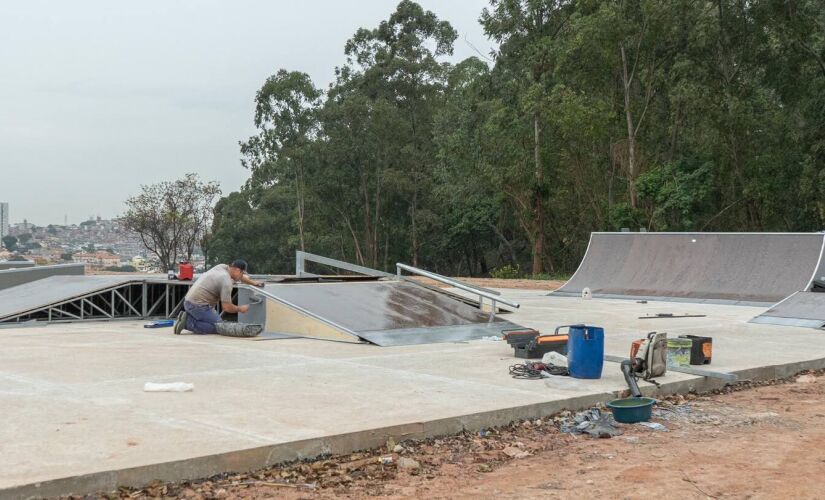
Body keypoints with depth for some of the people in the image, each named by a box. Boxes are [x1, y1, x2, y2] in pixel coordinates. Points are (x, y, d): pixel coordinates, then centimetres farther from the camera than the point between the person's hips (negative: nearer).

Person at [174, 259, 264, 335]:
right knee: (219, 327, -6)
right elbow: (227, 307, -15)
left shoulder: (223, 267, 8)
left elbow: (239, 276, 30)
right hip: (199, 306, -10)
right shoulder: (227, 282, -17)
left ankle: (187, 318, 6)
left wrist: (253, 282, 34)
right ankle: (188, 323, -12)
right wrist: (240, 309, 2)